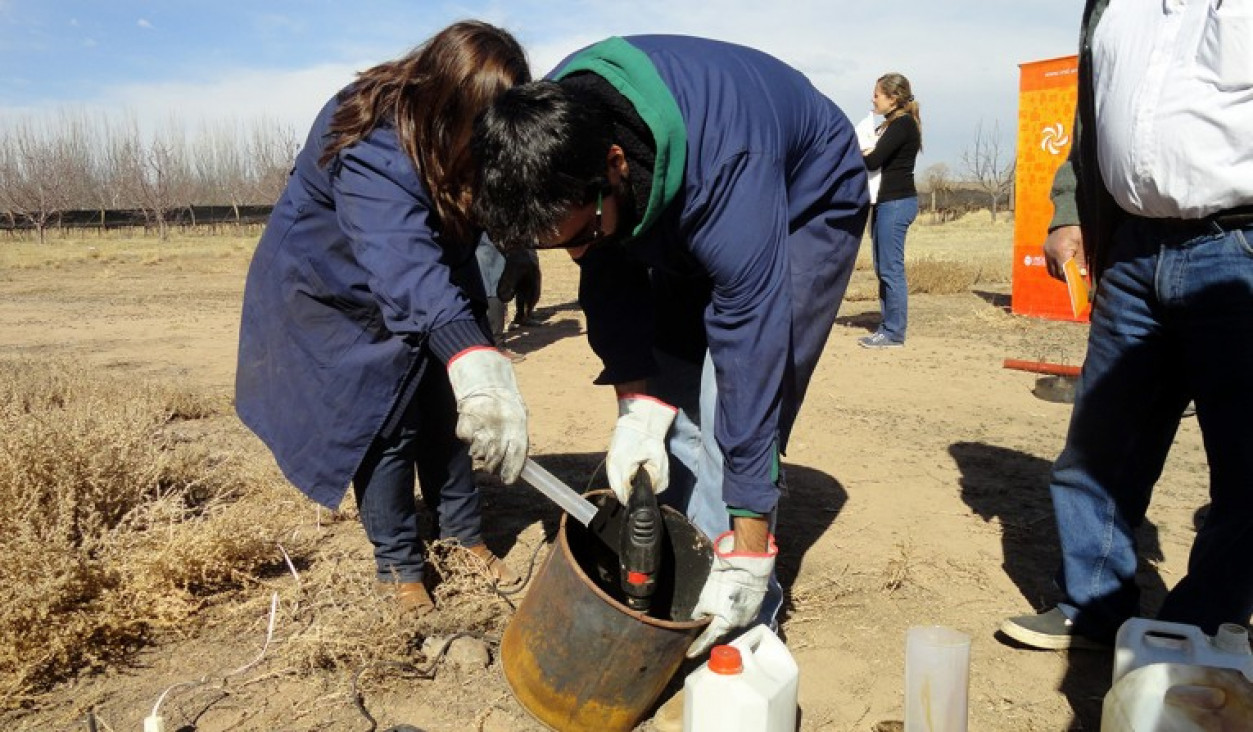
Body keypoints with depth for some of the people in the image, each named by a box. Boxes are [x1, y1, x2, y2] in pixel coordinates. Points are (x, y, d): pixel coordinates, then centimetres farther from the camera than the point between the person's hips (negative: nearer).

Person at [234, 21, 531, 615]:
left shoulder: (458, 141, -14)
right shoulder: (371, 145, -37)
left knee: (442, 405, 7)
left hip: (420, 300, 7)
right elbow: (403, 257, -54)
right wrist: (470, 357, -68)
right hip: (333, 294, -6)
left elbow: (457, 240, -2)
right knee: (385, 420, -8)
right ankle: (398, 562, 10)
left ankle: (464, 532, 22)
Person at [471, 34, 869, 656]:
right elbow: (609, 276, -13)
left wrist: (751, 554, -36)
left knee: (733, 409, -17)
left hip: (805, 205, -6)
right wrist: (636, 405, -24)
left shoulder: (724, 169, -43)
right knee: (671, 400, -2)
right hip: (686, 221, 6)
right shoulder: (553, 129, -24)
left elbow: (751, 354, -41)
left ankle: (745, 623, -2)